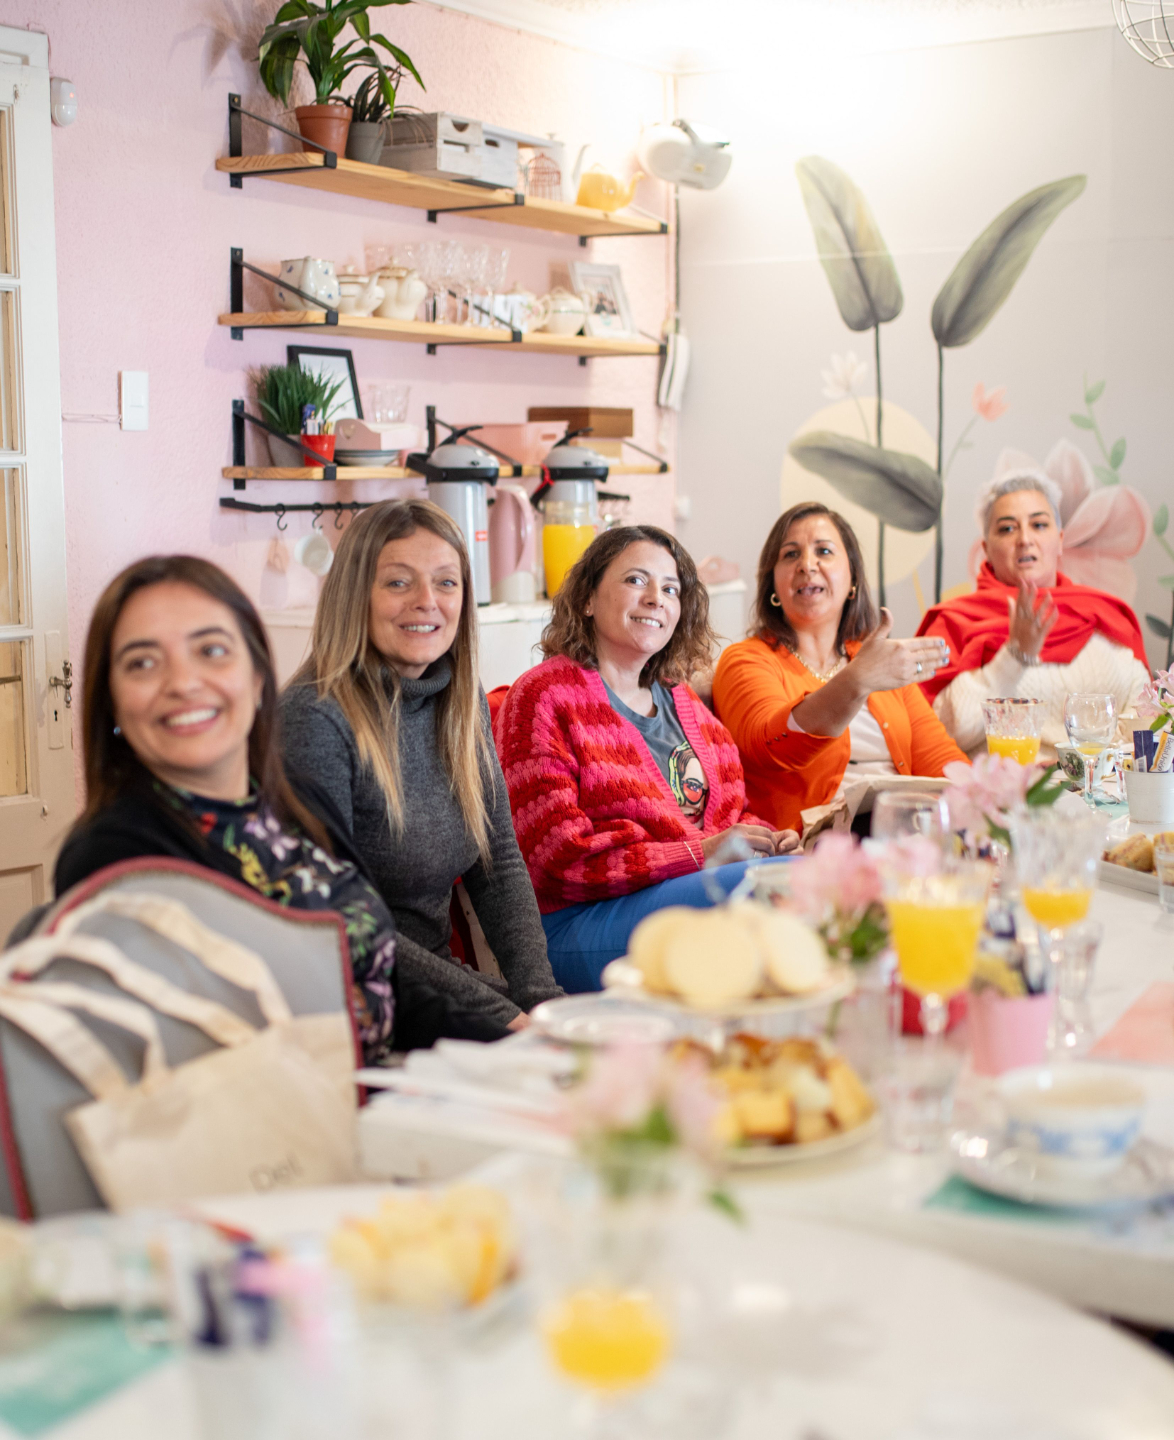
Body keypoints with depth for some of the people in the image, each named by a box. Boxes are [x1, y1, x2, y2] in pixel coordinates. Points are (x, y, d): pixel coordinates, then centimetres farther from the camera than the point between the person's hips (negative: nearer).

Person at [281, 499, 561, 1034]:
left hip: (437, 975, 7)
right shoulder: (314, 720, -16)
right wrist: (499, 1014, -20)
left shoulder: (462, 704, 7)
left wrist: (541, 997, -8)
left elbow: (499, 863, 9)